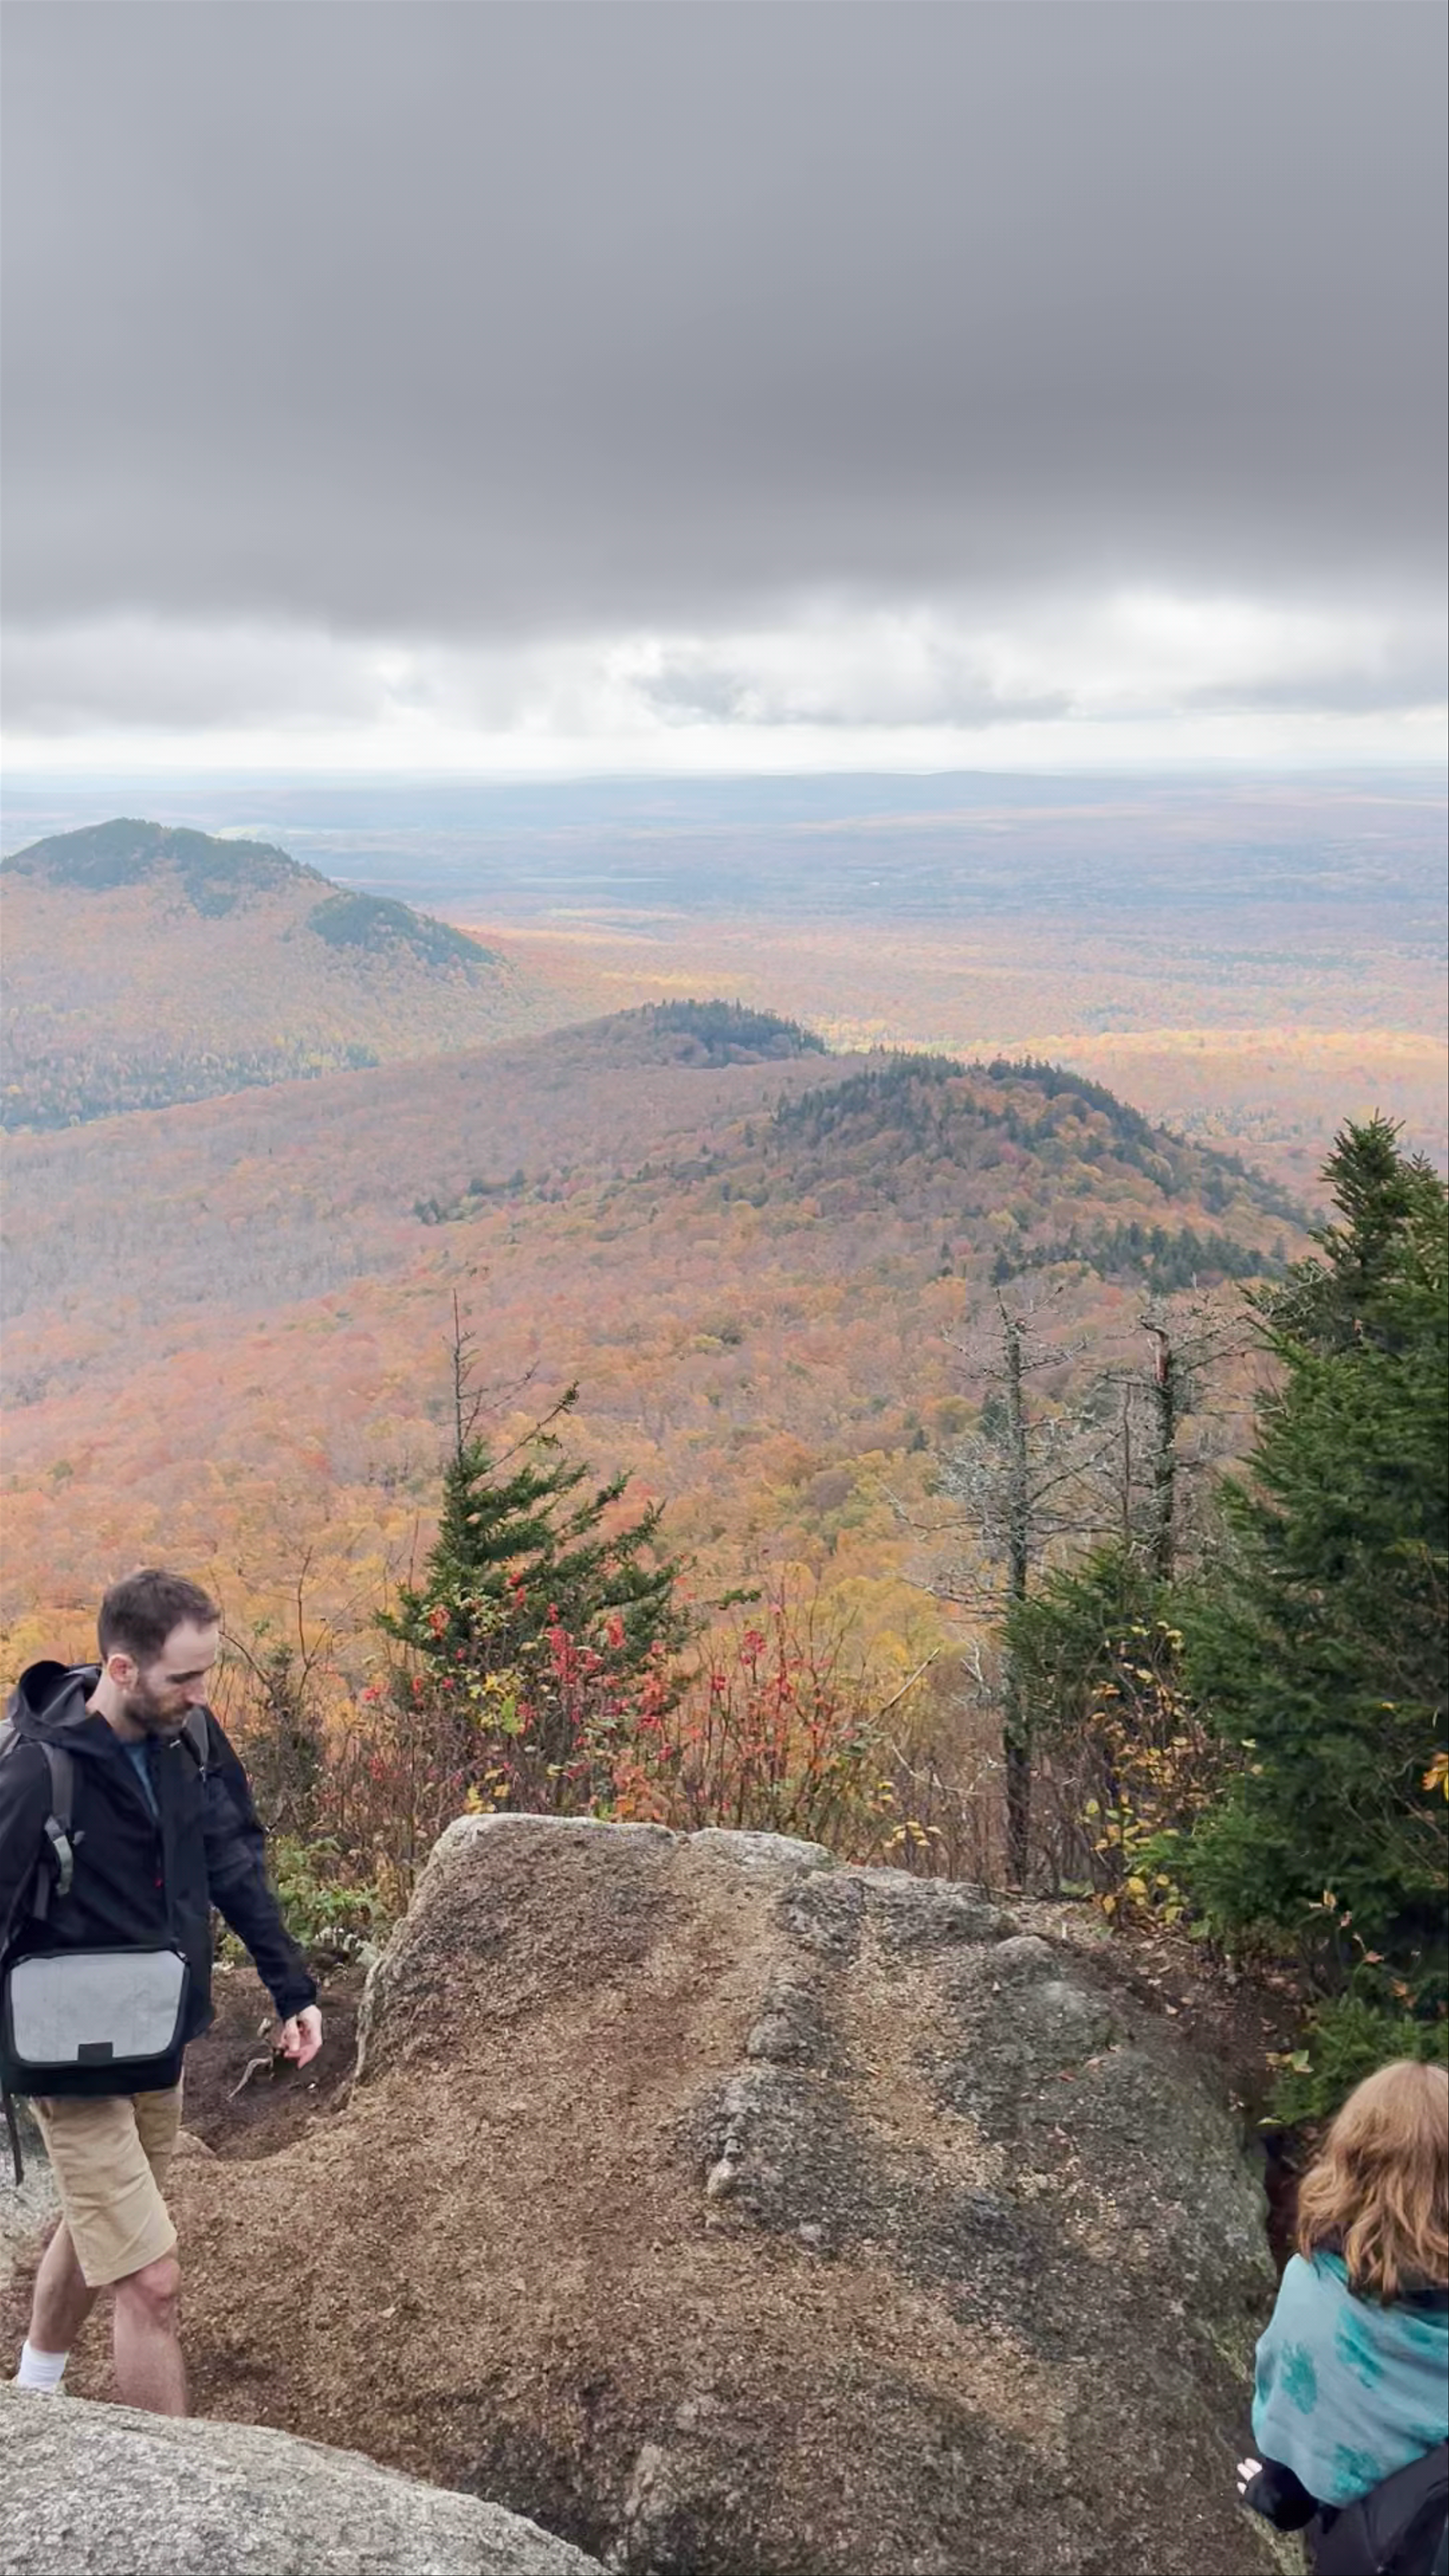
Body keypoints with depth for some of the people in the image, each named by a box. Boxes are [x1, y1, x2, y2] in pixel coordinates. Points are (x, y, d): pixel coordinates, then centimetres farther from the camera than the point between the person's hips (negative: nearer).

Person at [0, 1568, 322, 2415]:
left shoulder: (190, 1736, -9)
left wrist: (292, 1986, 3)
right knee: (152, 2280, -5)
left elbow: (235, 1863, 4)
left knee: (95, 2228, 27)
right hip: (77, 2058, -7)